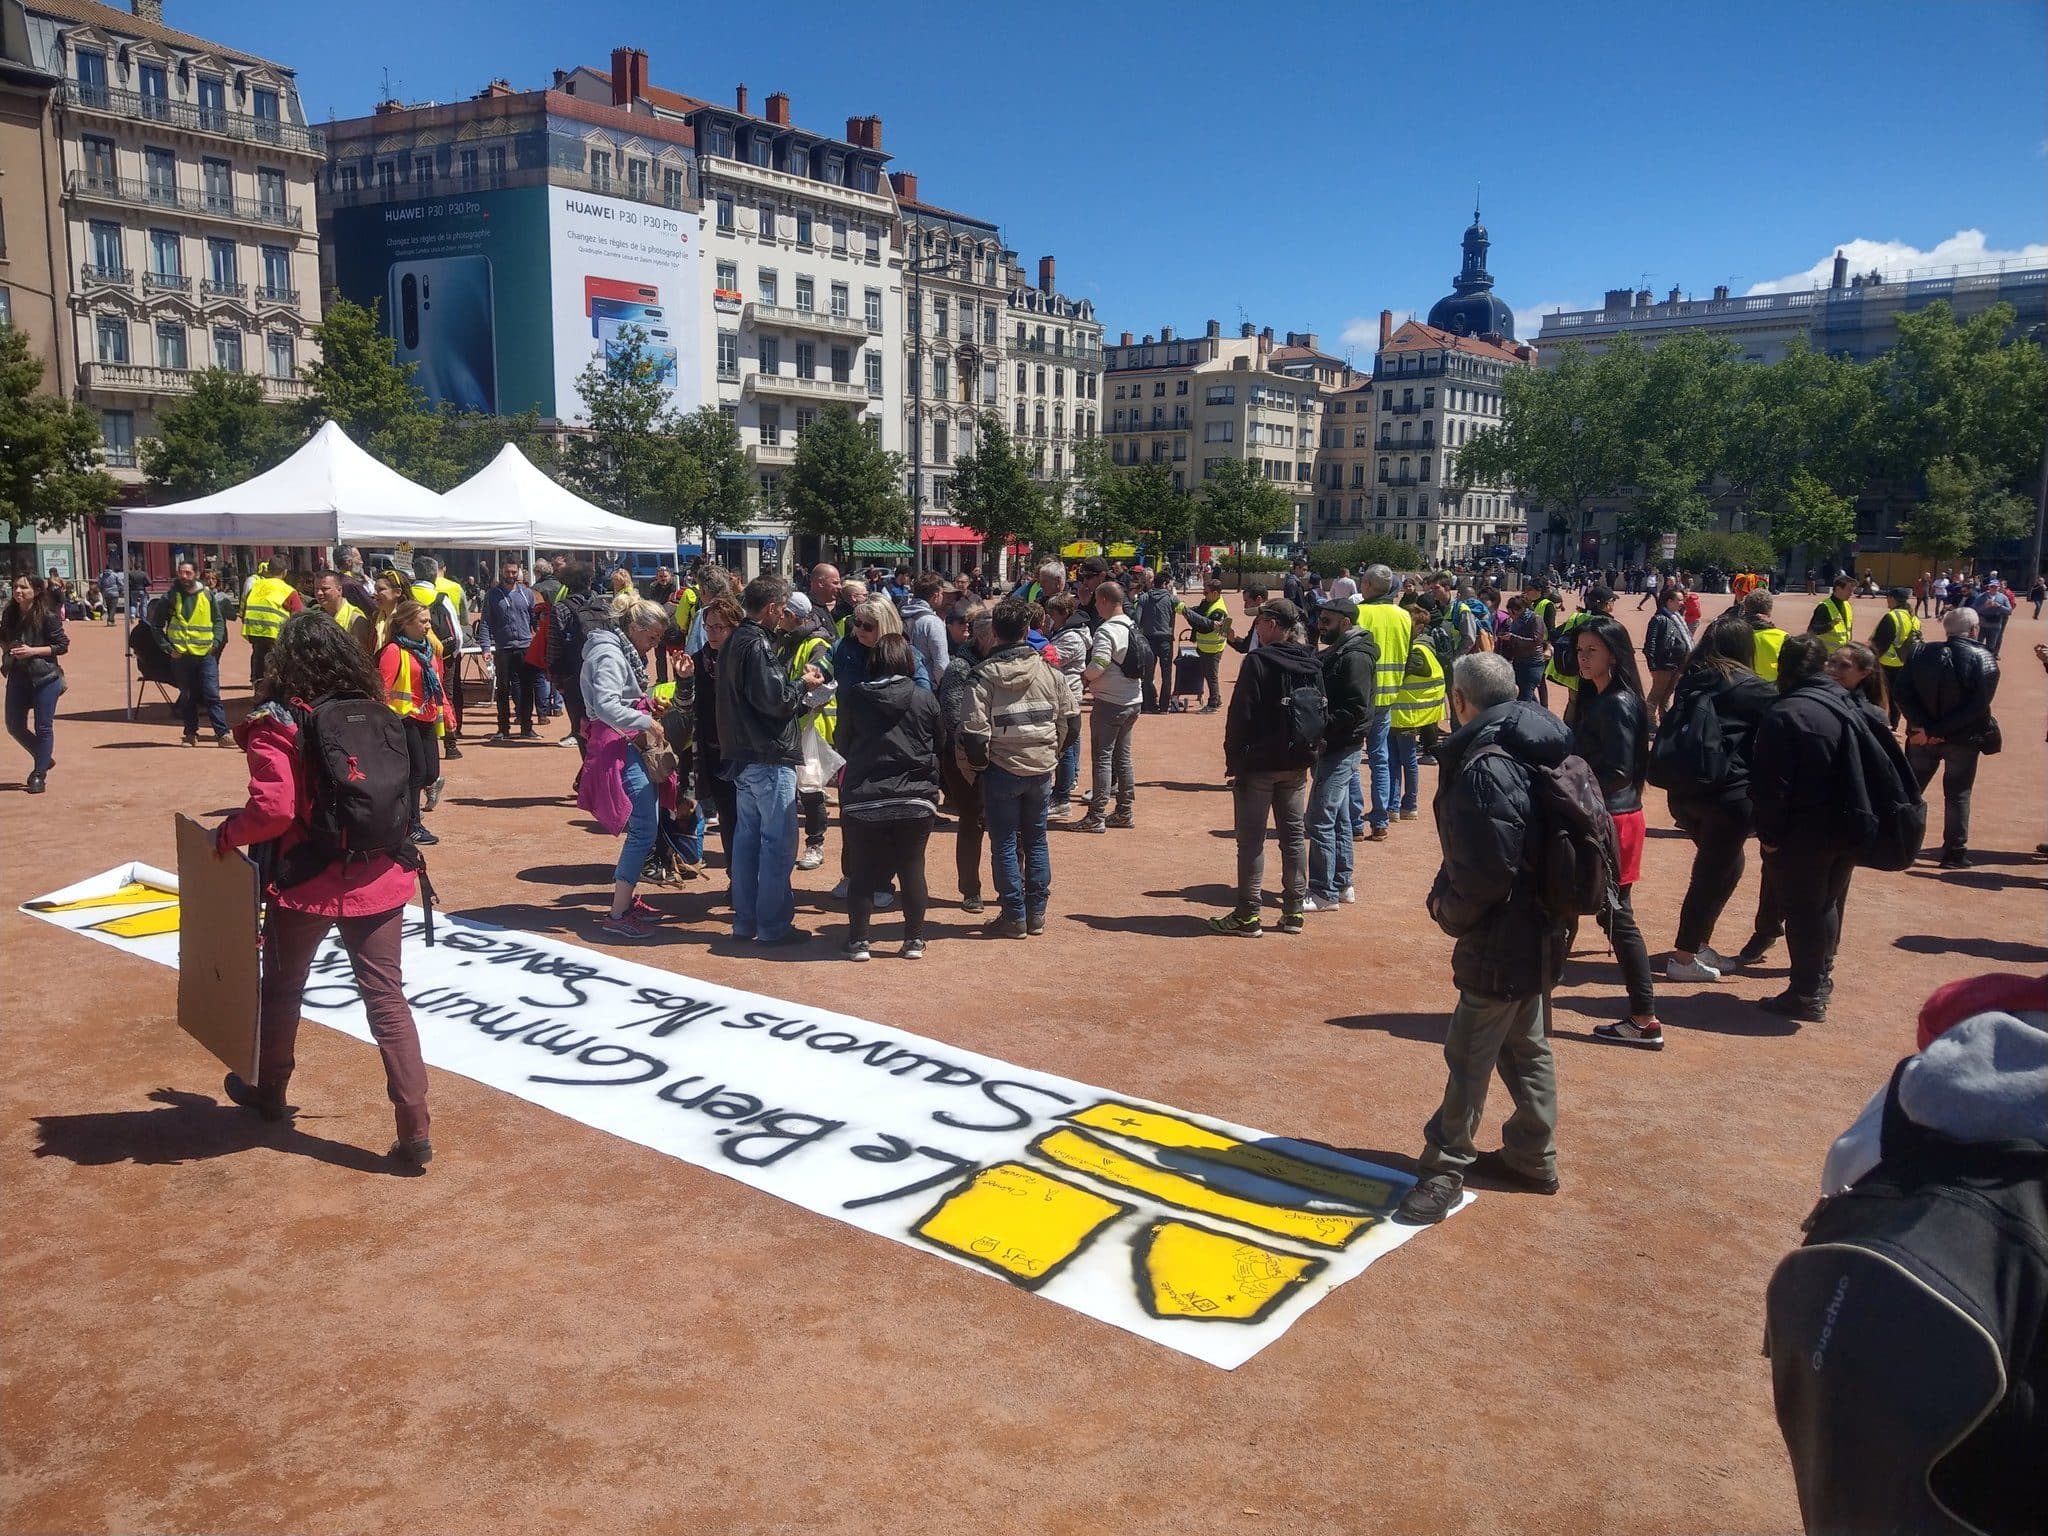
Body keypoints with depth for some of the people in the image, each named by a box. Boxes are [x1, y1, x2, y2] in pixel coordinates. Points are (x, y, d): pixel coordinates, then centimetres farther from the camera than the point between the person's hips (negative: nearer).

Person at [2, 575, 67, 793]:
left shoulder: (47, 616, -10)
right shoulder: (9, 614, 6)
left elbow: (62, 645, -9)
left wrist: (33, 651, -18)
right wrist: (7, 648, 2)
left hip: (45, 677, -6)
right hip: (17, 676, 6)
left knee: (43, 727, 0)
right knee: (15, 727, 9)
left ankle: (39, 774, 10)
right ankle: (43, 760, 30)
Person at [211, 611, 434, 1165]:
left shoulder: (275, 722, -12)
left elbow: (273, 811, -20)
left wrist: (225, 836, -4)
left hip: (307, 882, -3)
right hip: (379, 877, 3)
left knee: (282, 988, 21)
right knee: (387, 997, 4)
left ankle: (268, 1090, 44)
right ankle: (415, 1129, -1)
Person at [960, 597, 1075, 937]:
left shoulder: (984, 676, -13)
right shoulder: (1048, 670, -1)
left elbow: (974, 730, -15)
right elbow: (1067, 718, 5)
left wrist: (978, 765, 1)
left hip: (1003, 769, -4)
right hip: (1041, 768, 4)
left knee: (1004, 845, 6)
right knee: (1036, 840, 14)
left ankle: (1014, 917, 9)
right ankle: (1037, 913, 19)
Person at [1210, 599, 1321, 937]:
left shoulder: (1258, 661, -14)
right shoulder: (1311, 664, 6)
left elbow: (1241, 716, -15)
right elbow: (1324, 715, 9)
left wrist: (1233, 759, -8)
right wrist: (1312, 751, 15)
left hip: (1259, 763, -6)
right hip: (1297, 765, 6)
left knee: (1251, 839, 0)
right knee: (1294, 836, 13)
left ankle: (1247, 916, 3)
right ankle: (1293, 911, 17)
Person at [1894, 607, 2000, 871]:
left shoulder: (1921, 653, -3)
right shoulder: (1984, 658, -10)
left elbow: (1901, 694, -12)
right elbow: (1978, 706, -18)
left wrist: (1923, 728, -14)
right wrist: (1938, 730, -17)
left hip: (1923, 736, 2)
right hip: (1964, 739, -2)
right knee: (1958, 794, 8)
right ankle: (1955, 853, 12)